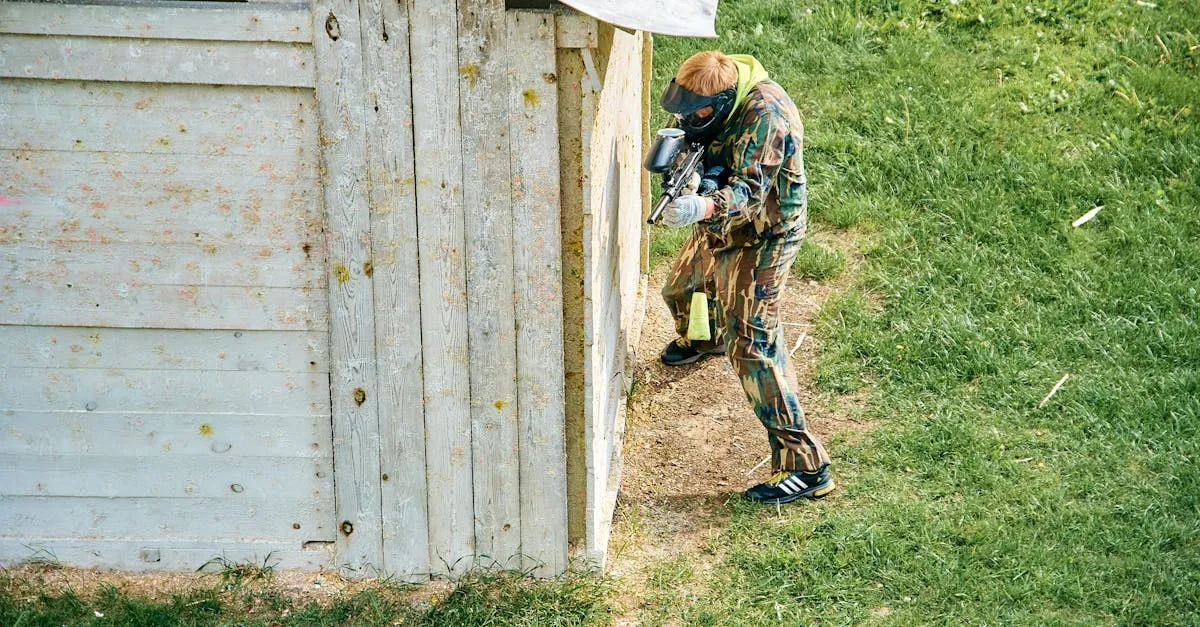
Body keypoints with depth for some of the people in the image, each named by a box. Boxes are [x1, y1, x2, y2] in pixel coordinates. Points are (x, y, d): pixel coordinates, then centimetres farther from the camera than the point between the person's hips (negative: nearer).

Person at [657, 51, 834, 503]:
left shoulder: (765, 114, -33)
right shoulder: (708, 94, -9)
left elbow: (750, 189, -38)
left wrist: (703, 206, -57)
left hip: (759, 240, -9)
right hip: (717, 230, 9)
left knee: (753, 350, -15)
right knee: (679, 288, 32)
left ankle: (805, 468, -14)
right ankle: (703, 340, 71)